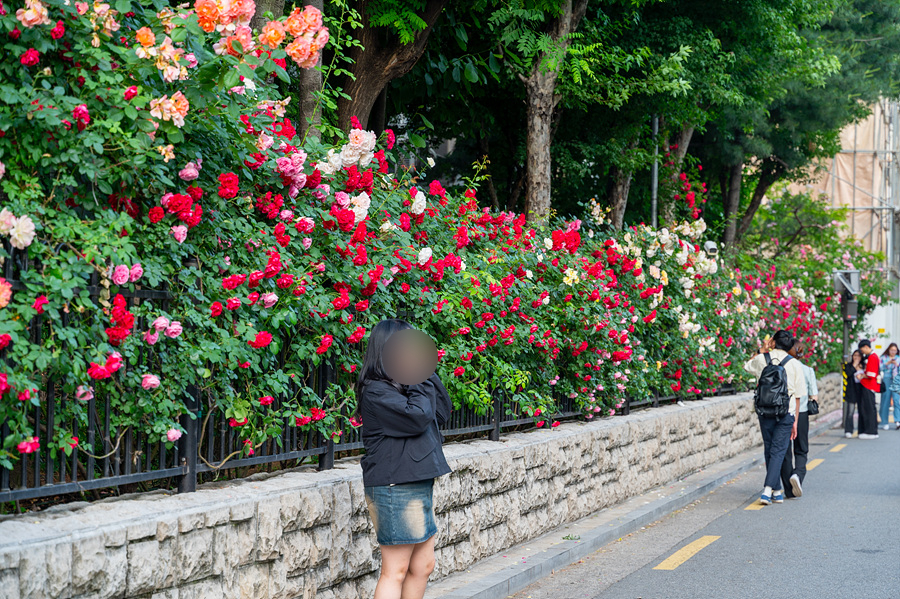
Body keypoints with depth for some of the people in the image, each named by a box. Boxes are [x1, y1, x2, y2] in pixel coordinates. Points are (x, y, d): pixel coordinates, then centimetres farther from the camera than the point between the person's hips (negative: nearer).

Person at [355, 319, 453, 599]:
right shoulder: (376, 392, -15)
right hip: (395, 489, -9)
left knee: (423, 566, 12)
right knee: (395, 571, -5)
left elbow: (442, 413, 13)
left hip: (418, 485, 9)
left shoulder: (403, 385, 13)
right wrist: (419, 381, -13)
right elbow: (418, 418, -24)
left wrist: (428, 375, 4)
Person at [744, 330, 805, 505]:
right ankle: (768, 490, -15)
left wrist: (762, 350, 23)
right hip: (785, 413, -1)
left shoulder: (761, 359, 1)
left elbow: (747, 366, 26)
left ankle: (776, 491, 18)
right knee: (778, 451, -2)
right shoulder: (794, 364, -1)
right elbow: (797, 395, 1)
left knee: (770, 451, 13)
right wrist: (795, 420, 6)